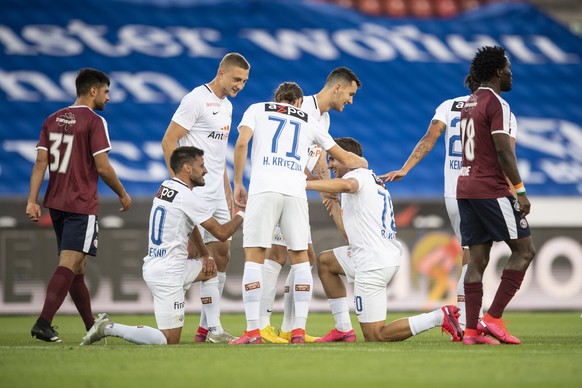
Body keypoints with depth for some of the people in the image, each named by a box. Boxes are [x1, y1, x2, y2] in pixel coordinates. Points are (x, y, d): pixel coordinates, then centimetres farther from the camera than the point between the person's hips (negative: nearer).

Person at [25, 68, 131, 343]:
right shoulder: (94, 122, -8)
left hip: (56, 204, 7)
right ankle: (43, 323, -24)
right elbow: (102, 167, -12)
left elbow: (40, 163, 5)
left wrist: (32, 200, 2)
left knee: (76, 267, 14)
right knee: (69, 264, -12)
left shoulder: (52, 120, 12)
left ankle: (92, 327, 23)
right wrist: (123, 195, 2)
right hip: (82, 205, -7)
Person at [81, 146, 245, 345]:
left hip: (153, 266, 10)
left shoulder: (165, 187, 12)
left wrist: (205, 255, 18)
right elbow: (222, 233, -8)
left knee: (209, 270, 28)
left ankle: (215, 331, 23)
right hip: (167, 274, -10)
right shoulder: (187, 197, -14)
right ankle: (108, 328, -10)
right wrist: (242, 214, 8)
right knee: (169, 340, -8)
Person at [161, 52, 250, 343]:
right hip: (194, 193, -9)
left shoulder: (226, 106, 17)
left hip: (216, 194, 9)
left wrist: (228, 194, 21)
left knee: (222, 255, 8)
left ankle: (207, 327, 13)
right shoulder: (196, 100, -10)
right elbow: (168, 141, -13)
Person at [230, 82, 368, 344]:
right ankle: (299, 329, 6)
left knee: (253, 258, 1)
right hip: (295, 191, 2)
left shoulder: (257, 110, 20)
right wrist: (363, 164, 52)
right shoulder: (308, 121, 25)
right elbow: (345, 158, 32)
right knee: (300, 258, 13)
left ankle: (252, 330, -7)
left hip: (263, 188, -2)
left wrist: (237, 183, 8)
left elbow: (241, 143, 2)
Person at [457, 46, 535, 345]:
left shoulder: (468, 104, 17)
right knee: (524, 250, 0)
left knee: (477, 258, 6)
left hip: (466, 187, 9)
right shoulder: (497, 104, -11)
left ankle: (472, 329, 0)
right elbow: (503, 152, -17)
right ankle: (493, 317, -7)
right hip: (492, 190, -9)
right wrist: (520, 191, -14)